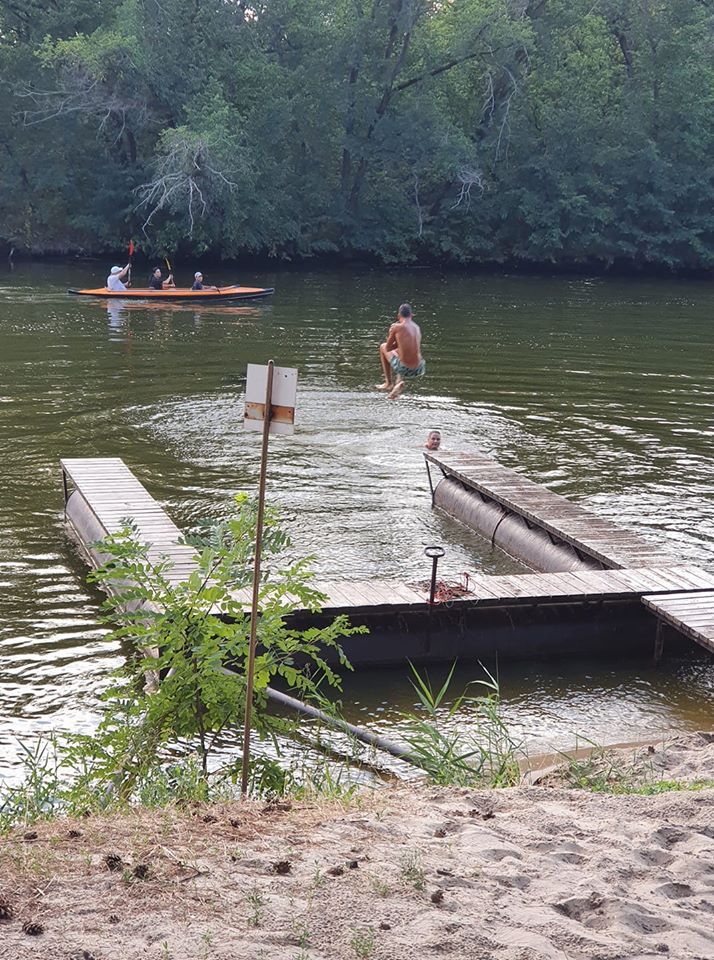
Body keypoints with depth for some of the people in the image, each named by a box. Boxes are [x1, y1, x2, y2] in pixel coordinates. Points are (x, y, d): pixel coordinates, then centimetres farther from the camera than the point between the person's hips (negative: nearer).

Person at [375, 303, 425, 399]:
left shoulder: (396, 327, -5)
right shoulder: (417, 327, 10)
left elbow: (388, 348, 6)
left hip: (404, 369, -5)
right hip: (419, 369, 5)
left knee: (383, 347, 22)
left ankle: (389, 383, 24)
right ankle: (399, 381, 17)